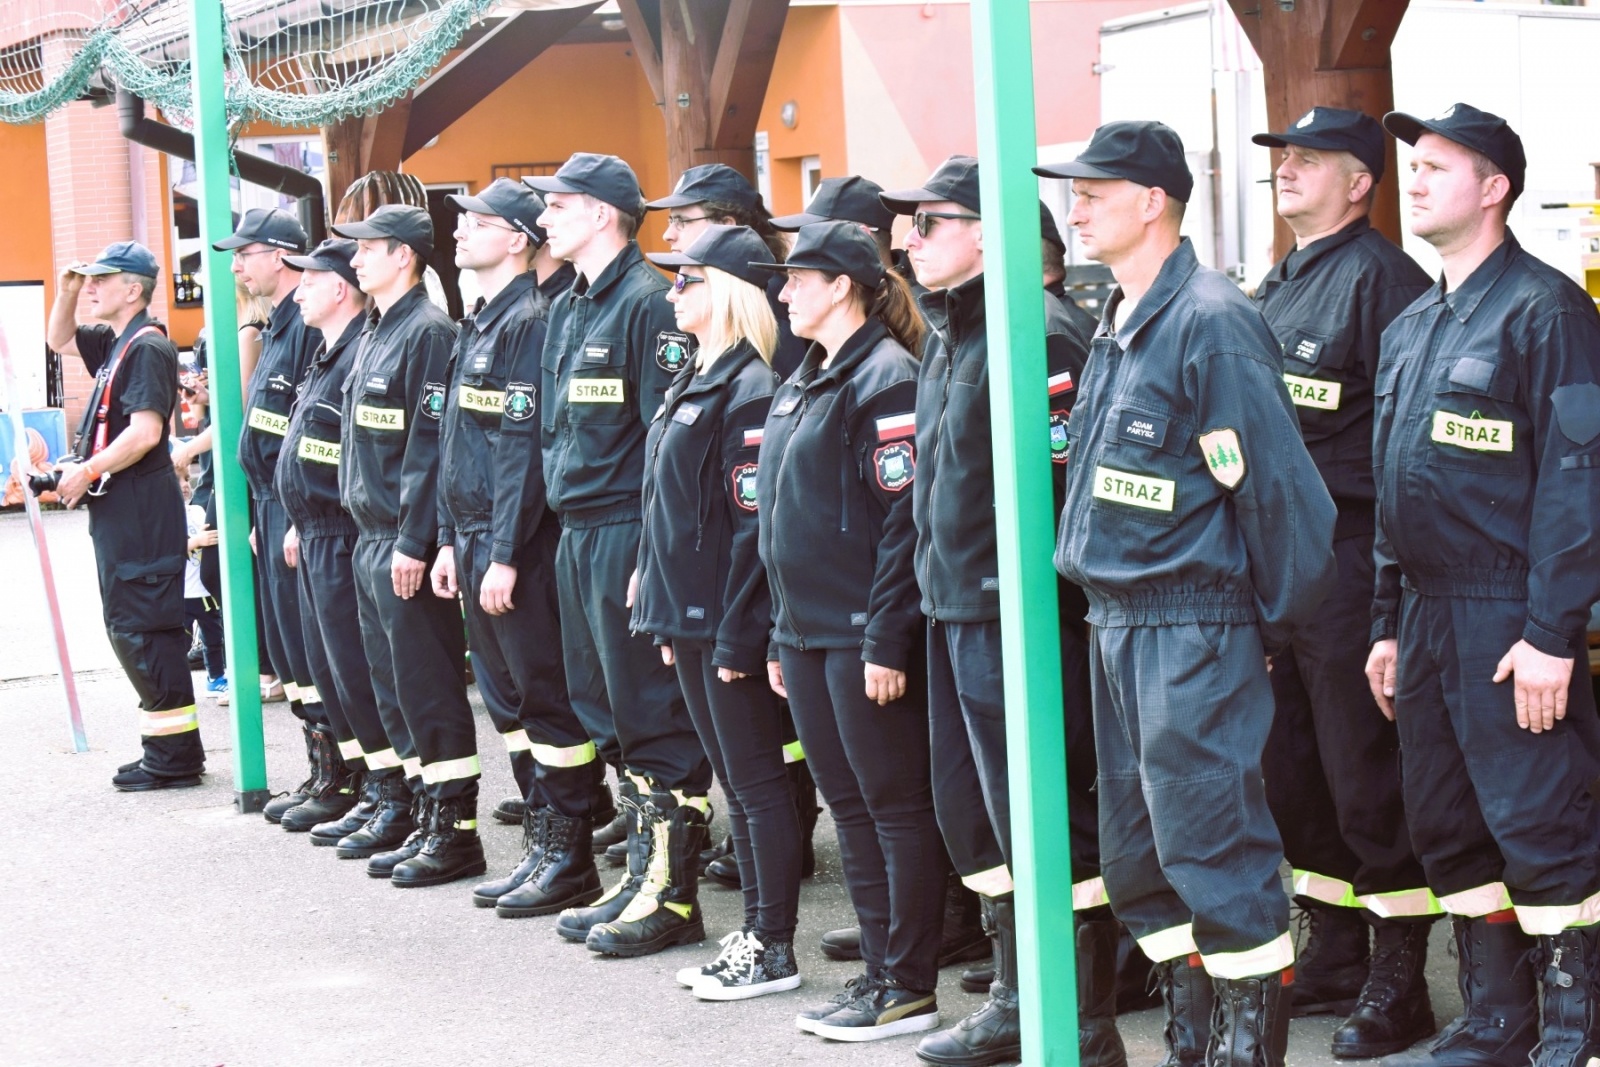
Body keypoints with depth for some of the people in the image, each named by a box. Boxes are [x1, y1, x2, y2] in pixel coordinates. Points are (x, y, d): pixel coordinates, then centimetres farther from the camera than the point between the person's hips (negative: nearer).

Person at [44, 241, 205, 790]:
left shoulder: (147, 347, -14)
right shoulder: (114, 342, 15)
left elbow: (145, 432, -24)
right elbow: (60, 340, 32)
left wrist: (88, 471, -18)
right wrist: (67, 292, 15)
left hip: (141, 511, -10)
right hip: (118, 510, 10)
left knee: (142, 628, -8)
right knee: (128, 627, 14)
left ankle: (175, 755, -4)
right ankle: (169, 746, 20)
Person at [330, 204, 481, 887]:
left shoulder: (428, 332, -13)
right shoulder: (376, 331, 16)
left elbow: (430, 444, -19)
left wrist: (413, 542, -21)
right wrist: (368, 530, 17)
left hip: (405, 544, -9)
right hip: (370, 537, 9)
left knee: (427, 683, -5)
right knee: (391, 683, 14)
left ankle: (453, 829, 0)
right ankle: (411, 806, 23)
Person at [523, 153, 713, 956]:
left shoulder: (646, 302, -12)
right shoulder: (567, 310, 16)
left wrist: (653, 552, -20)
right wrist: (560, 514, 17)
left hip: (629, 532, -10)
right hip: (577, 534, 10)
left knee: (653, 718, -4)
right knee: (608, 715, 14)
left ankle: (673, 895, 2)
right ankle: (643, 874, 23)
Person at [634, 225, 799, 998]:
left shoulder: (749, 391, -16)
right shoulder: (692, 383, 14)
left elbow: (753, 523, -19)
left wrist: (737, 635, -20)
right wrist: (668, 616, 15)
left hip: (729, 619, -9)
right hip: (687, 615, 10)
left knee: (757, 781, -1)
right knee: (732, 780, 14)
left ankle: (775, 950, 7)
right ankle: (755, 929, 23)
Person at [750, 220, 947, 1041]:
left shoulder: (885, 379, -12)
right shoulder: (801, 385, 16)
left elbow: (906, 518, -18)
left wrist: (886, 640, -21)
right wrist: (781, 634, 17)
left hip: (863, 636, -9)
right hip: (808, 632, 9)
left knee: (897, 807, -1)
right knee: (849, 807, 13)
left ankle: (911, 989, 6)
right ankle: (879, 970, 21)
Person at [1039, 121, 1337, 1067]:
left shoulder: (1212, 323, -14)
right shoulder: (1114, 330, 13)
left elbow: (1275, 484, -16)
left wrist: (1280, 621, -10)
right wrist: (1106, 611, 18)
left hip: (1195, 626, -9)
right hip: (1115, 622, 9)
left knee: (1210, 844, -6)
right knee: (1138, 849, 14)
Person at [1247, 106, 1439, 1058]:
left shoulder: (1381, 276, -11)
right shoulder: (1276, 289, 17)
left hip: (1350, 555, -9)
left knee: (1366, 777, -3)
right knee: (1292, 773, 14)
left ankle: (1399, 983, 7)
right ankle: (1335, 958, 27)